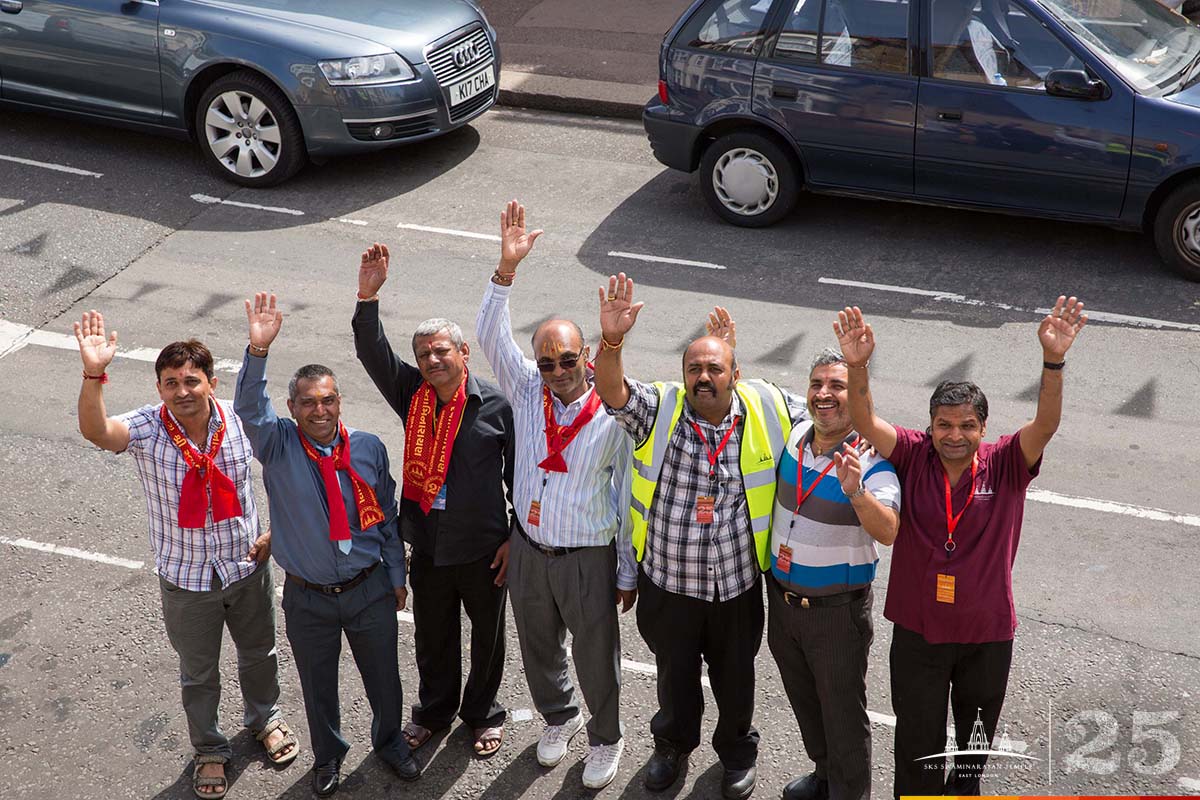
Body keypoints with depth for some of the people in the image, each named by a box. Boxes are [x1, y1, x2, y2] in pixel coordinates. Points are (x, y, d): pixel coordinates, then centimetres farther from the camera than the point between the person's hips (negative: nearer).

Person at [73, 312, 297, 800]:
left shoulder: (242, 421, -16)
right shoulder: (147, 429, -21)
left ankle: (265, 718, 55)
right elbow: (96, 431, -42)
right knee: (198, 673, 19)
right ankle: (209, 750, 45)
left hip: (247, 565, 2)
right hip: (186, 580, -1)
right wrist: (94, 374, -58)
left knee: (258, 653, 25)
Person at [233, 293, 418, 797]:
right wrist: (258, 350, -48)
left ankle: (389, 741, 46)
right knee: (318, 684, 18)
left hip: (370, 589, 1)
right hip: (309, 598, -1)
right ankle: (327, 756, 44)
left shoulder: (369, 448, -7)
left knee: (383, 675, 18)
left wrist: (397, 576, 8)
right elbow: (249, 407, -32)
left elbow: (386, 516, 3)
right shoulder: (278, 446, -11)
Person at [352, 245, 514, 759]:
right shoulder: (411, 394, -3)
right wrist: (368, 297, -29)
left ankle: (482, 713, 39)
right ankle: (435, 711, 43)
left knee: (488, 637, 16)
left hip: (483, 549, -3)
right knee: (432, 638, 20)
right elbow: (373, 353, -16)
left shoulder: (497, 406, -13)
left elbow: (519, 476, -7)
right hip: (427, 548, 3)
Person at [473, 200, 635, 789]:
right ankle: (557, 717, 51)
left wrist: (629, 574, -5)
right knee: (539, 648, 23)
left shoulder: (613, 417, -16)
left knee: (596, 657, 13)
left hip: (588, 558, -4)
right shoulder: (526, 394, -6)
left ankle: (606, 738, 39)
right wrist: (506, 268, -31)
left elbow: (628, 498, -10)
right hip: (528, 550, 4)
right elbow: (491, 336, -17)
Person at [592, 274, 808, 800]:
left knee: (735, 677, 21)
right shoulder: (660, 411, -12)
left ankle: (737, 753, 48)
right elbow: (613, 391, -29)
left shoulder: (767, 409, -9)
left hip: (737, 583, 0)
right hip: (668, 580, 0)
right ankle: (673, 743, 50)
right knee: (674, 673, 22)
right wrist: (611, 340, -48)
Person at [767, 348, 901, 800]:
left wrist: (856, 492, -52)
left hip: (837, 609, -6)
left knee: (843, 712, 8)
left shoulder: (871, 461, -21)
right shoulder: (792, 440, -5)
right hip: (782, 597, 6)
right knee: (804, 699, 25)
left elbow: (888, 532, -34)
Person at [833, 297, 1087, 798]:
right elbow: (865, 422, -24)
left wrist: (1053, 361, -44)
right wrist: (857, 366, -43)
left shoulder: (1006, 465, -12)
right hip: (918, 629, -1)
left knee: (977, 736, 23)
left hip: (987, 632, 1)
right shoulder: (912, 457, -11)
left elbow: (1046, 424, -27)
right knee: (917, 741, 11)